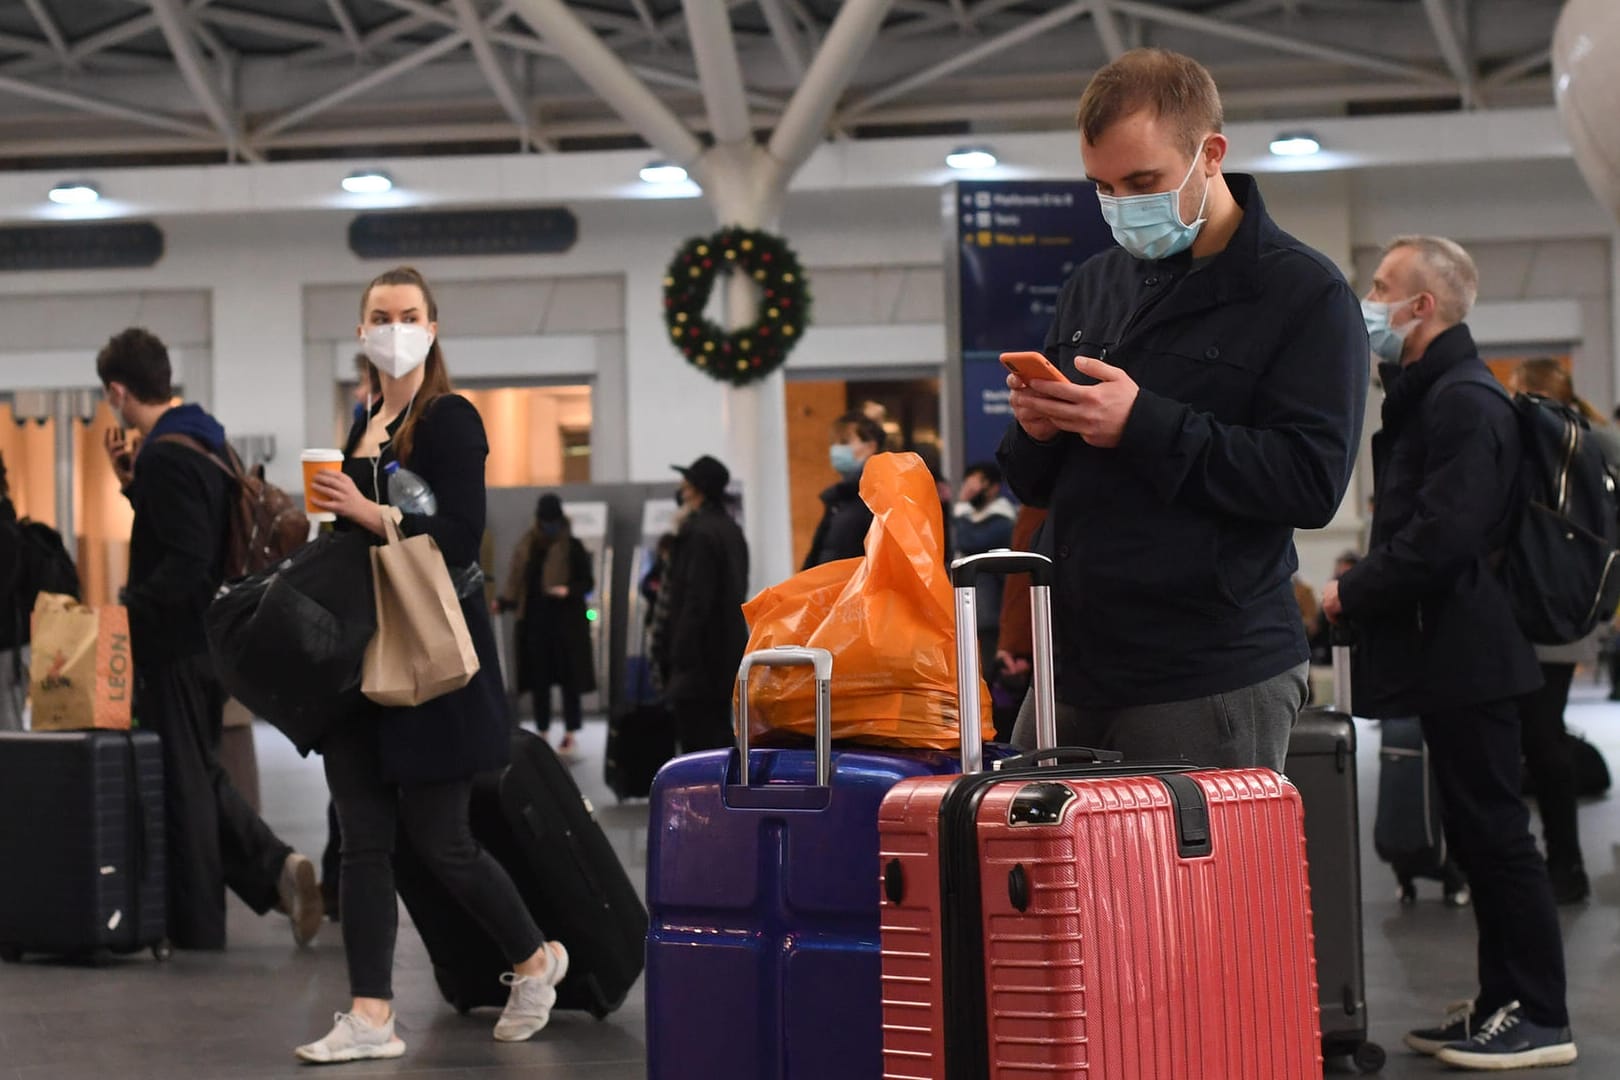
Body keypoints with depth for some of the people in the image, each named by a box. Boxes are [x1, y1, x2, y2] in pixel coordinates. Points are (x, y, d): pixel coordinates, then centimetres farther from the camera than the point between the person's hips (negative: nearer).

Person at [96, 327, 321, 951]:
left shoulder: (165, 455, -19)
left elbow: (185, 562, -26)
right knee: (200, 776, 19)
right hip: (206, 637, 9)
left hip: (175, 647, -9)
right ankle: (276, 866, 6)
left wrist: (125, 609, -20)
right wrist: (132, 481, 14)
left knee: (181, 784, 0)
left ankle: (197, 934, 8)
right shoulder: (205, 442, 11)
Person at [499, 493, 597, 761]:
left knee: (568, 680, 0)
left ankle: (570, 736, 6)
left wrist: (569, 590, -21)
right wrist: (503, 602, -6)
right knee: (539, 681, 8)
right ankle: (542, 735, 16)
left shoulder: (572, 547, -4)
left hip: (566, 622, -4)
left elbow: (588, 582, -3)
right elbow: (517, 582, 10)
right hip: (535, 621, 4)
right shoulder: (527, 546, 7)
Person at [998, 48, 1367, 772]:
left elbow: (1313, 481, -16)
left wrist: (1145, 425, -19)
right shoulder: (1093, 286, 16)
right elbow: (1033, 483, 21)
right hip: (1073, 670, 6)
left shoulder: (1304, 294, -4)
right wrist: (1037, 429, -3)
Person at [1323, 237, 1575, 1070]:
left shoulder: (1464, 400, -16)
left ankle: (1539, 1017, 0)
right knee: (1477, 835, 13)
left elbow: (1443, 534, -24)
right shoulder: (1426, 394, 17)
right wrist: (1362, 587, 8)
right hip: (1449, 654, 10)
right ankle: (1502, 1004, 19)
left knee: (1494, 832, -5)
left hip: (1464, 654, -10)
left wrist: (1353, 592, -13)